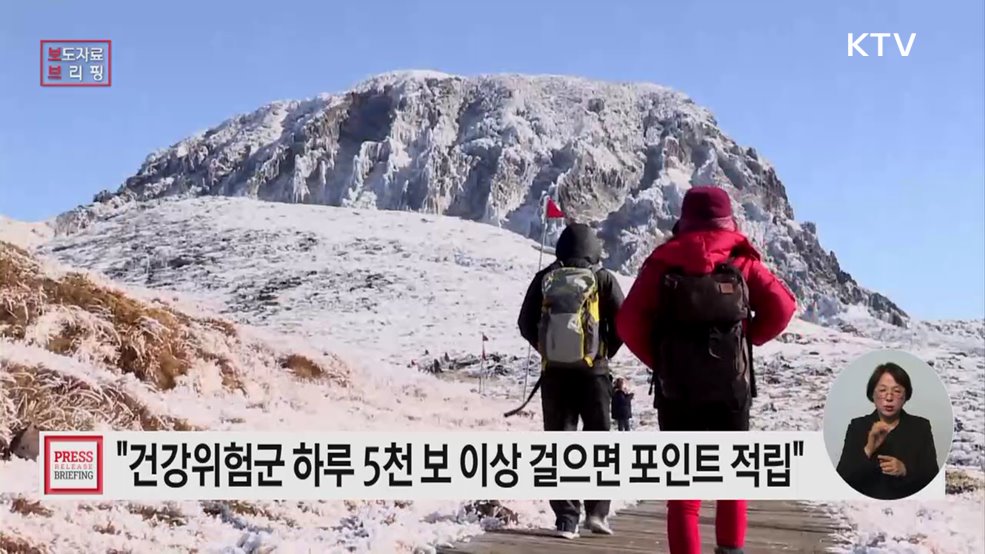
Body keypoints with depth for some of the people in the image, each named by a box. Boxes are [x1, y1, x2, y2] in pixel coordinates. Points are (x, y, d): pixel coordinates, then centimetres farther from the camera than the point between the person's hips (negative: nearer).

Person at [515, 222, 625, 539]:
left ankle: (566, 518, 5)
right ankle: (596, 511, 8)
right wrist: (606, 351, 9)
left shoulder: (544, 279, 3)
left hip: (553, 373, 2)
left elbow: (525, 324, 4)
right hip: (593, 371, -1)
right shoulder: (602, 279, -3)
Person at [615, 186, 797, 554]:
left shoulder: (663, 262, 1)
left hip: (676, 390, -1)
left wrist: (657, 359, 5)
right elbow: (782, 307, -6)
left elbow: (629, 323, -8)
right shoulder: (741, 261, 3)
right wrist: (749, 338, 9)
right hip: (732, 388, 1)